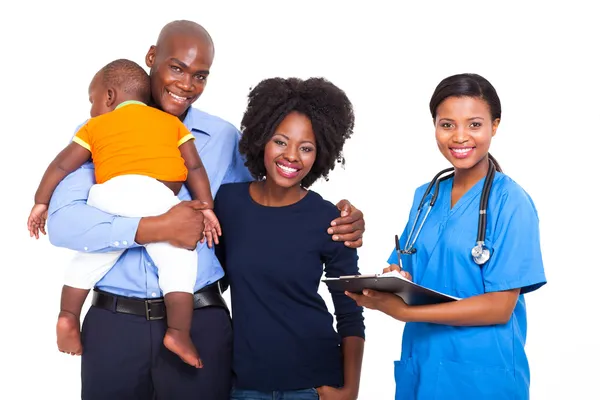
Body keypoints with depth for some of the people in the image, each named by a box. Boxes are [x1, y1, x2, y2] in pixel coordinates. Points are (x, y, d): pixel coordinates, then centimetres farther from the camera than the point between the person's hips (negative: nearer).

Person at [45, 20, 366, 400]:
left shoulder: (224, 137, 4)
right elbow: (62, 222, -11)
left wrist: (337, 221, -8)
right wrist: (159, 229, -20)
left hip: (200, 322, 1)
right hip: (114, 322, 0)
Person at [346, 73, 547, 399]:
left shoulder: (511, 201, -12)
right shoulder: (425, 196, 6)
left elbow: (499, 307, -17)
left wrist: (403, 311, -21)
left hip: (482, 373, -5)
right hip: (419, 364, 5)